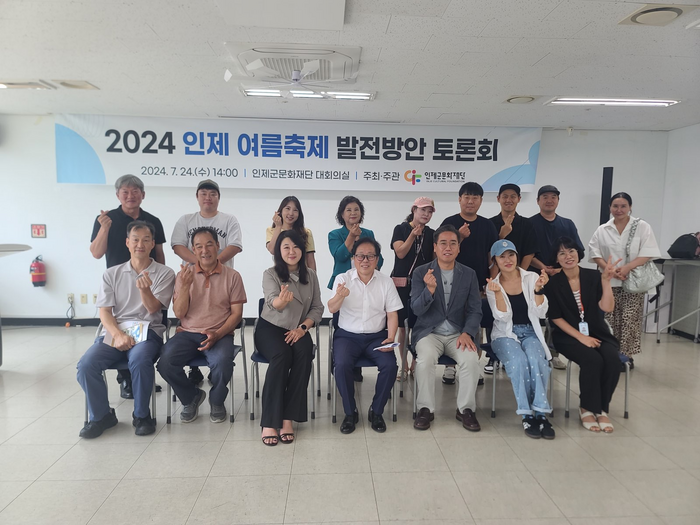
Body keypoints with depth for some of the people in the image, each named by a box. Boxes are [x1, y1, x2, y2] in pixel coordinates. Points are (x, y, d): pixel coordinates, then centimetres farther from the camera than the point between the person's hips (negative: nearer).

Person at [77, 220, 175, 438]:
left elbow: (152, 308, -4)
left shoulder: (164, 273, 5)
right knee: (86, 365, -23)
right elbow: (104, 311, 5)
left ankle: (142, 415, -11)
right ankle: (101, 415, 1)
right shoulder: (112, 274, 12)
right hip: (114, 332, 3)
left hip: (147, 332, -3)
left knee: (140, 361, -35)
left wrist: (145, 289, -26)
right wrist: (117, 334, -14)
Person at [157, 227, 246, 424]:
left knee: (222, 363, -33)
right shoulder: (184, 275, 6)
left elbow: (236, 313, -1)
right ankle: (191, 397, 9)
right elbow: (179, 313, 0)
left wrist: (217, 334, -17)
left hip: (220, 335, -2)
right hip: (187, 333, 2)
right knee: (165, 363, -24)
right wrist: (185, 286, -16)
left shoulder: (232, 276, 1)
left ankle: (217, 401, 4)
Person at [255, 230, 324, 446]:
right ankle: (269, 422, -28)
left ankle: (287, 418, -25)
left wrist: (302, 327, -13)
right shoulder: (270, 274, -8)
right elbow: (273, 301, -28)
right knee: (282, 354, -34)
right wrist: (282, 301, -53)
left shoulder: (310, 275, 3)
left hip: (297, 330, 3)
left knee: (304, 354, -31)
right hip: (270, 328, -2)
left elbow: (317, 308, 4)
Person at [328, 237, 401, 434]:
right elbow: (332, 309, -16)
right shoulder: (342, 279, -3)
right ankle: (350, 412, -5)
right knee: (342, 365, -28)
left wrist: (390, 338, -14)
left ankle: (376, 411, -1)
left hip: (376, 336, 1)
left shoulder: (386, 282, 2)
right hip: (347, 335, -1)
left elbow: (392, 314, 3)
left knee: (390, 365, -24)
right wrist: (339, 296, -39)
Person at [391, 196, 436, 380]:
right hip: (402, 284, -2)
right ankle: (404, 365, 14)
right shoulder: (401, 229, 1)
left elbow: (435, 260, 11)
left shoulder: (431, 234, 9)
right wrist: (413, 235, -20)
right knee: (403, 326, 2)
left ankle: (416, 364, 15)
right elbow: (400, 253, -11)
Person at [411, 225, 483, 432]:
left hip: (458, 333, 2)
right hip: (429, 332, -1)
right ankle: (426, 409, -10)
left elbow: (475, 310, 3)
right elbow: (416, 310, -9)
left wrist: (467, 333, -16)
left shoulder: (469, 274, 5)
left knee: (471, 359, -27)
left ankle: (466, 409, -5)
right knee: (425, 358, -31)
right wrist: (430, 289, -28)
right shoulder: (421, 272, -2)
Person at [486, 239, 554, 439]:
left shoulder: (531, 278, 3)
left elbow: (541, 314, -4)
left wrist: (538, 289, -18)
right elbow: (503, 317, -10)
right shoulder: (492, 285, 3)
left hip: (530, 333, 1)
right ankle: (527, 415, -22)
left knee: (535, 359, -32)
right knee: (518, 361, -32)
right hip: (505, 335, -1)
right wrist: (497, 292, -24)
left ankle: (541, 413, -24)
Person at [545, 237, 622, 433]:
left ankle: (602, 409, -7)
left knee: (612, 359, -27)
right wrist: (580, 337, -14)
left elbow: (607, 308, -10)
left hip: (597, 333, 2)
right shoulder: (553, 283, -4)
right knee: (593, 360, -30)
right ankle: (587, 408, -8)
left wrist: (606, 280, -22)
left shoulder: (593, 277, 0)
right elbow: (556, 318, -4)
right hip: (569, 335, -2)